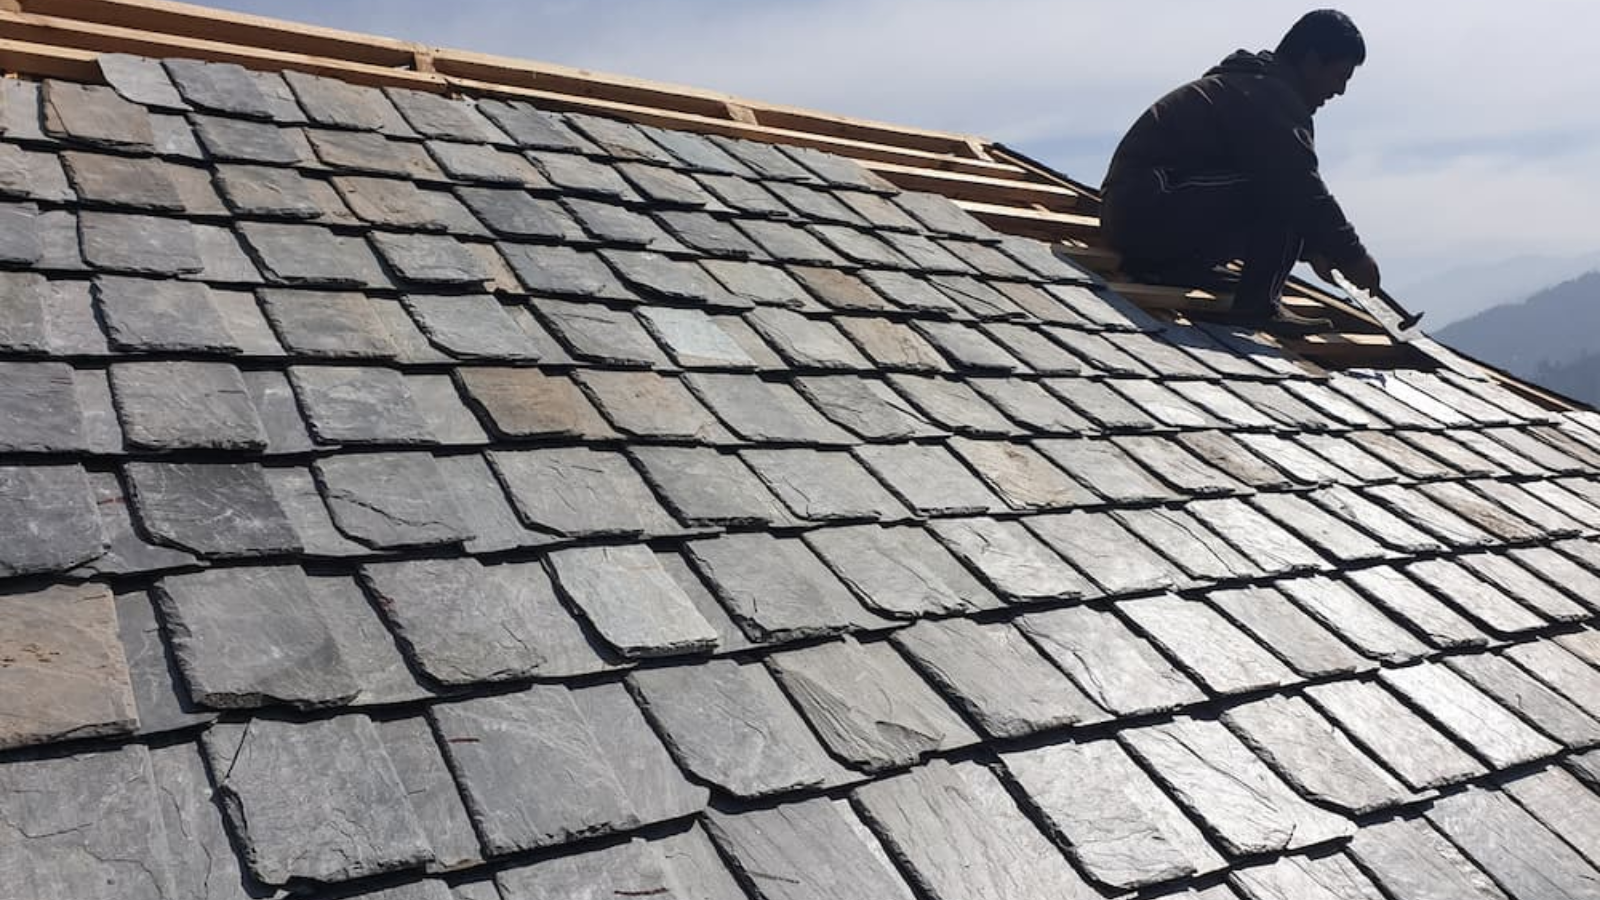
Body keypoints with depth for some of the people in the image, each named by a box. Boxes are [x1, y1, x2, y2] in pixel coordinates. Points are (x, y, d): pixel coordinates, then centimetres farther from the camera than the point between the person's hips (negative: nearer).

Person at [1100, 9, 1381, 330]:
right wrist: (1352, 255, -6)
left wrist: (1312, 248, 24)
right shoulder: (1270, 97, -10)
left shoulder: (1248, 81, 23)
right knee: (1283, 196, -15)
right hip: (1147, 215, -11)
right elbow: (1303, 188, -16)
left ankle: (1163, 263, 12)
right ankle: (1257, 304, -11)